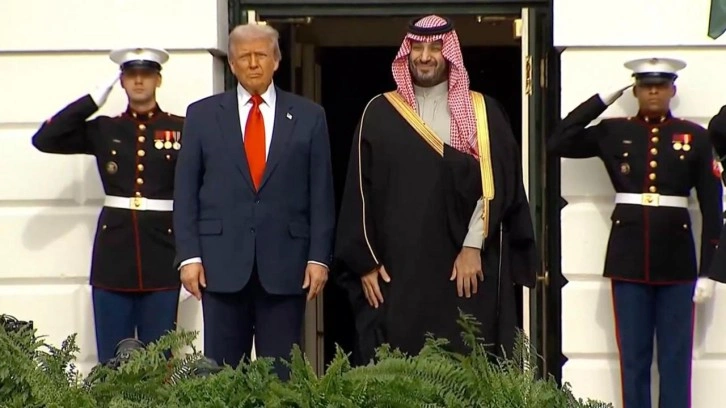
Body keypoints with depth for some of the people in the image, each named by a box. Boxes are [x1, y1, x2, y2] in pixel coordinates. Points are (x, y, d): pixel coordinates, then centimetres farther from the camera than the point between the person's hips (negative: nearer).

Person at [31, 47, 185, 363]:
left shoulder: (181, 129, 4)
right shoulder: (103, 130, 9)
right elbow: (44, 140, -2)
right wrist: (94, 99, -3)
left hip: (162, 255, -2)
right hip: (113, 255, 2)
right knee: (111, 360, 4)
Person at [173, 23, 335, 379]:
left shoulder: (309, 116, 7)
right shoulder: (202, 114, 8)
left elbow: (322, 194, 6)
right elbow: (185, 191, 6)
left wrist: (319, 257, -2)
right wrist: (189, 255, -3)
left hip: (285, 262, 0)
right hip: (222, 261, 0)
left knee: (282, 372, 2)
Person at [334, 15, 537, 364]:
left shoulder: (483, 113, 6)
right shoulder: (379, 113, 7)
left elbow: (496, 185, -2)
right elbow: (360, 192, 5)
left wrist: (473, 246, -11)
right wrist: (365, 261, -1)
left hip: (466, 268, 0)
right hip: (396, 270, 1)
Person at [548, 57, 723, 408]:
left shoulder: (694, 136, 3)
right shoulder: (613, 131, 5)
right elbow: (557, 143, -4)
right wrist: (603, 98, -5)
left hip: (676, 260, 0)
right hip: (629, 259, 0)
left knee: (676, 358, 4)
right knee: (633, 356, 5)